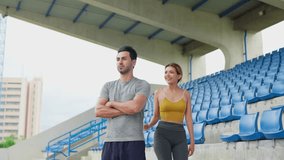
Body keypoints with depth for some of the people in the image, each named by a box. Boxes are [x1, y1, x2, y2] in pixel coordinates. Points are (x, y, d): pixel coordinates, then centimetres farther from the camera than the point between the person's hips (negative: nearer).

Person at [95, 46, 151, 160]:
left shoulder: (142, 85, 3)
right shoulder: (108, 86, 14)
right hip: (110, 143, 4)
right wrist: (126, 110, -7)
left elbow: (135, 107, -16)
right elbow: (98, 111, 0)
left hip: (134, 143, -3)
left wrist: (112, 103, 0)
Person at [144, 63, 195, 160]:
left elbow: (189, 118, 6)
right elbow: (156, 117, 9)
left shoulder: (185, 94, 9)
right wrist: (148, 126, -13)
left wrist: (192, 142, 2)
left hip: (179, 137, 2)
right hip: (162, 135, -2)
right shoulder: (158, 93, 5)